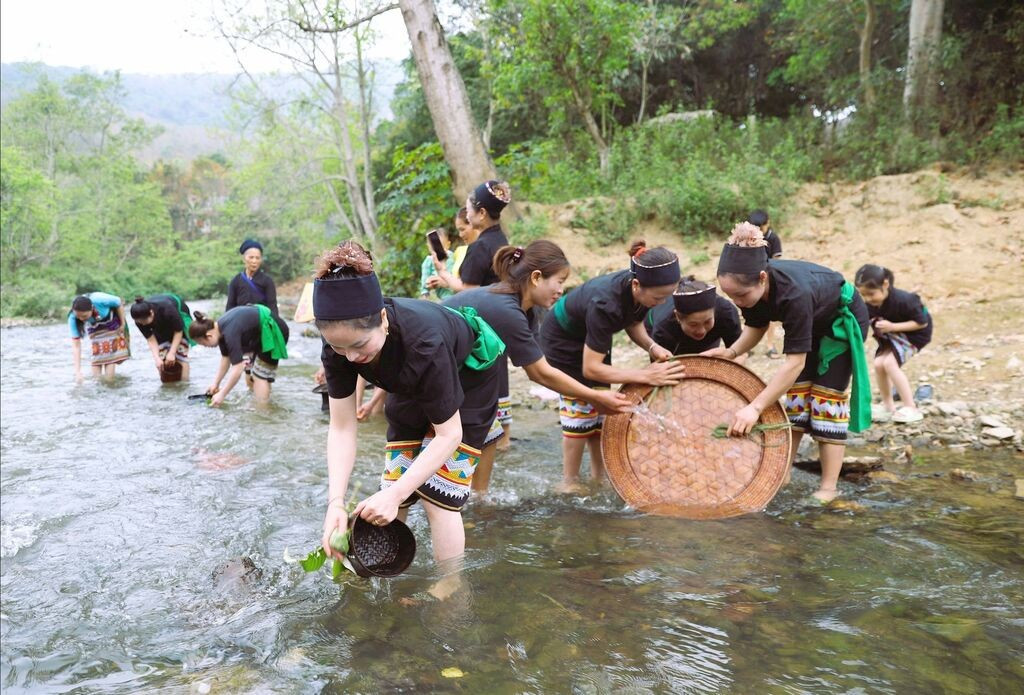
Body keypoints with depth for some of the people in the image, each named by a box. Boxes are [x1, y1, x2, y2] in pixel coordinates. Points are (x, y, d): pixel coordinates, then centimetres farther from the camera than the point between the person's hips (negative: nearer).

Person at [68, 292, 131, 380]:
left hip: (112, 323, -1)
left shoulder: (99, 300, -42)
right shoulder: (72, 318, -35)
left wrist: (123, 324, -13)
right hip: (95, 330, 1)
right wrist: (77, 371, -39)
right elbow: (76, 345, -34)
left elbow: (118, 302, -20)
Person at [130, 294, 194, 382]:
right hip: (160, 324, 4)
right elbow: (151, 340, -22)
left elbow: (178, 331, -28)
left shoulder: (167, 309, -43)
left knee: (180, 353, -13)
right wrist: (156, 358, -34)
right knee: (161, 356, -6)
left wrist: (172, 353, -30)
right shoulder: (139, 320, -30)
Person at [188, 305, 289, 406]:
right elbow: (226, 358, 8)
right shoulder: (221, 329, -4)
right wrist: (215, 384, 8)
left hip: (274, 333, -10)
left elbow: (237, 371, -29)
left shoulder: (230, 332, -31)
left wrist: (222, 395, -21)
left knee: (260, 375, -8)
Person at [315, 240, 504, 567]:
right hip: (413, 388, 5)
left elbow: (449, 434, -33)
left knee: (437, 495, -12)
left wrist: (396, 494, -41)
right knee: (391, 491, 1)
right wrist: (336, 501, -35)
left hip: (467, 379, -5)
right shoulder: (340, 341, -28)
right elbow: (341, 428, -23)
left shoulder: (423, 342, -43)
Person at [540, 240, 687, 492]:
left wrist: (652, 346, -20)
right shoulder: (605, 303, -42)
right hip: (563, 339, -7)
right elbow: (590, 368, -39)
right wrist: (645, 375, -41)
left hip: (591, 336, 7)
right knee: (579, 408, -5)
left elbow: (633, 323, 0)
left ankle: (599, 476, 20)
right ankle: (570, 482, 10)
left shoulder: (639, 290, -23)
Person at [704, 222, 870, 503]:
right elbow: (756, 326, -4)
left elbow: (795, 362, -41)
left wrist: (755, 407, -43)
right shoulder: (751, 285, -24)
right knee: (795, 394, 1)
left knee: (826, 398, -9)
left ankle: (829, 488, -1)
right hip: (810, 321, 6)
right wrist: (733, 351, -24)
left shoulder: (793, 293, -44)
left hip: (844, 320, -6)